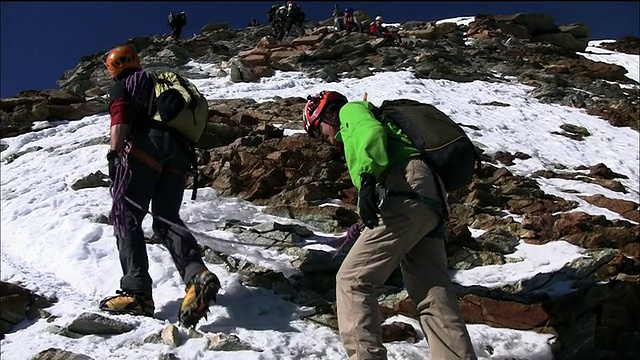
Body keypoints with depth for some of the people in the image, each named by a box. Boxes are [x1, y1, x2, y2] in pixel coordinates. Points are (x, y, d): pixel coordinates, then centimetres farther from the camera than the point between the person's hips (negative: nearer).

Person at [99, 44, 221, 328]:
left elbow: (120, 117, -3)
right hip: (180, 153, 6)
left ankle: (137, 291, -18)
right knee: (167, 218, 5)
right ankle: (197, 274, -22)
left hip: (147, 143, -6)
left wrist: (114, 154, -11)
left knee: (125, 215, -4)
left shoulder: (123, 85, 17)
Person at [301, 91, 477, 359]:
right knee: (433, 294, 6)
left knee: (352, 280, -8)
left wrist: (367, 178, -22)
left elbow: (373, 131, -7)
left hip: (407, 189, -9)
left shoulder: (351, 110, 17)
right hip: (432, 204, 9)